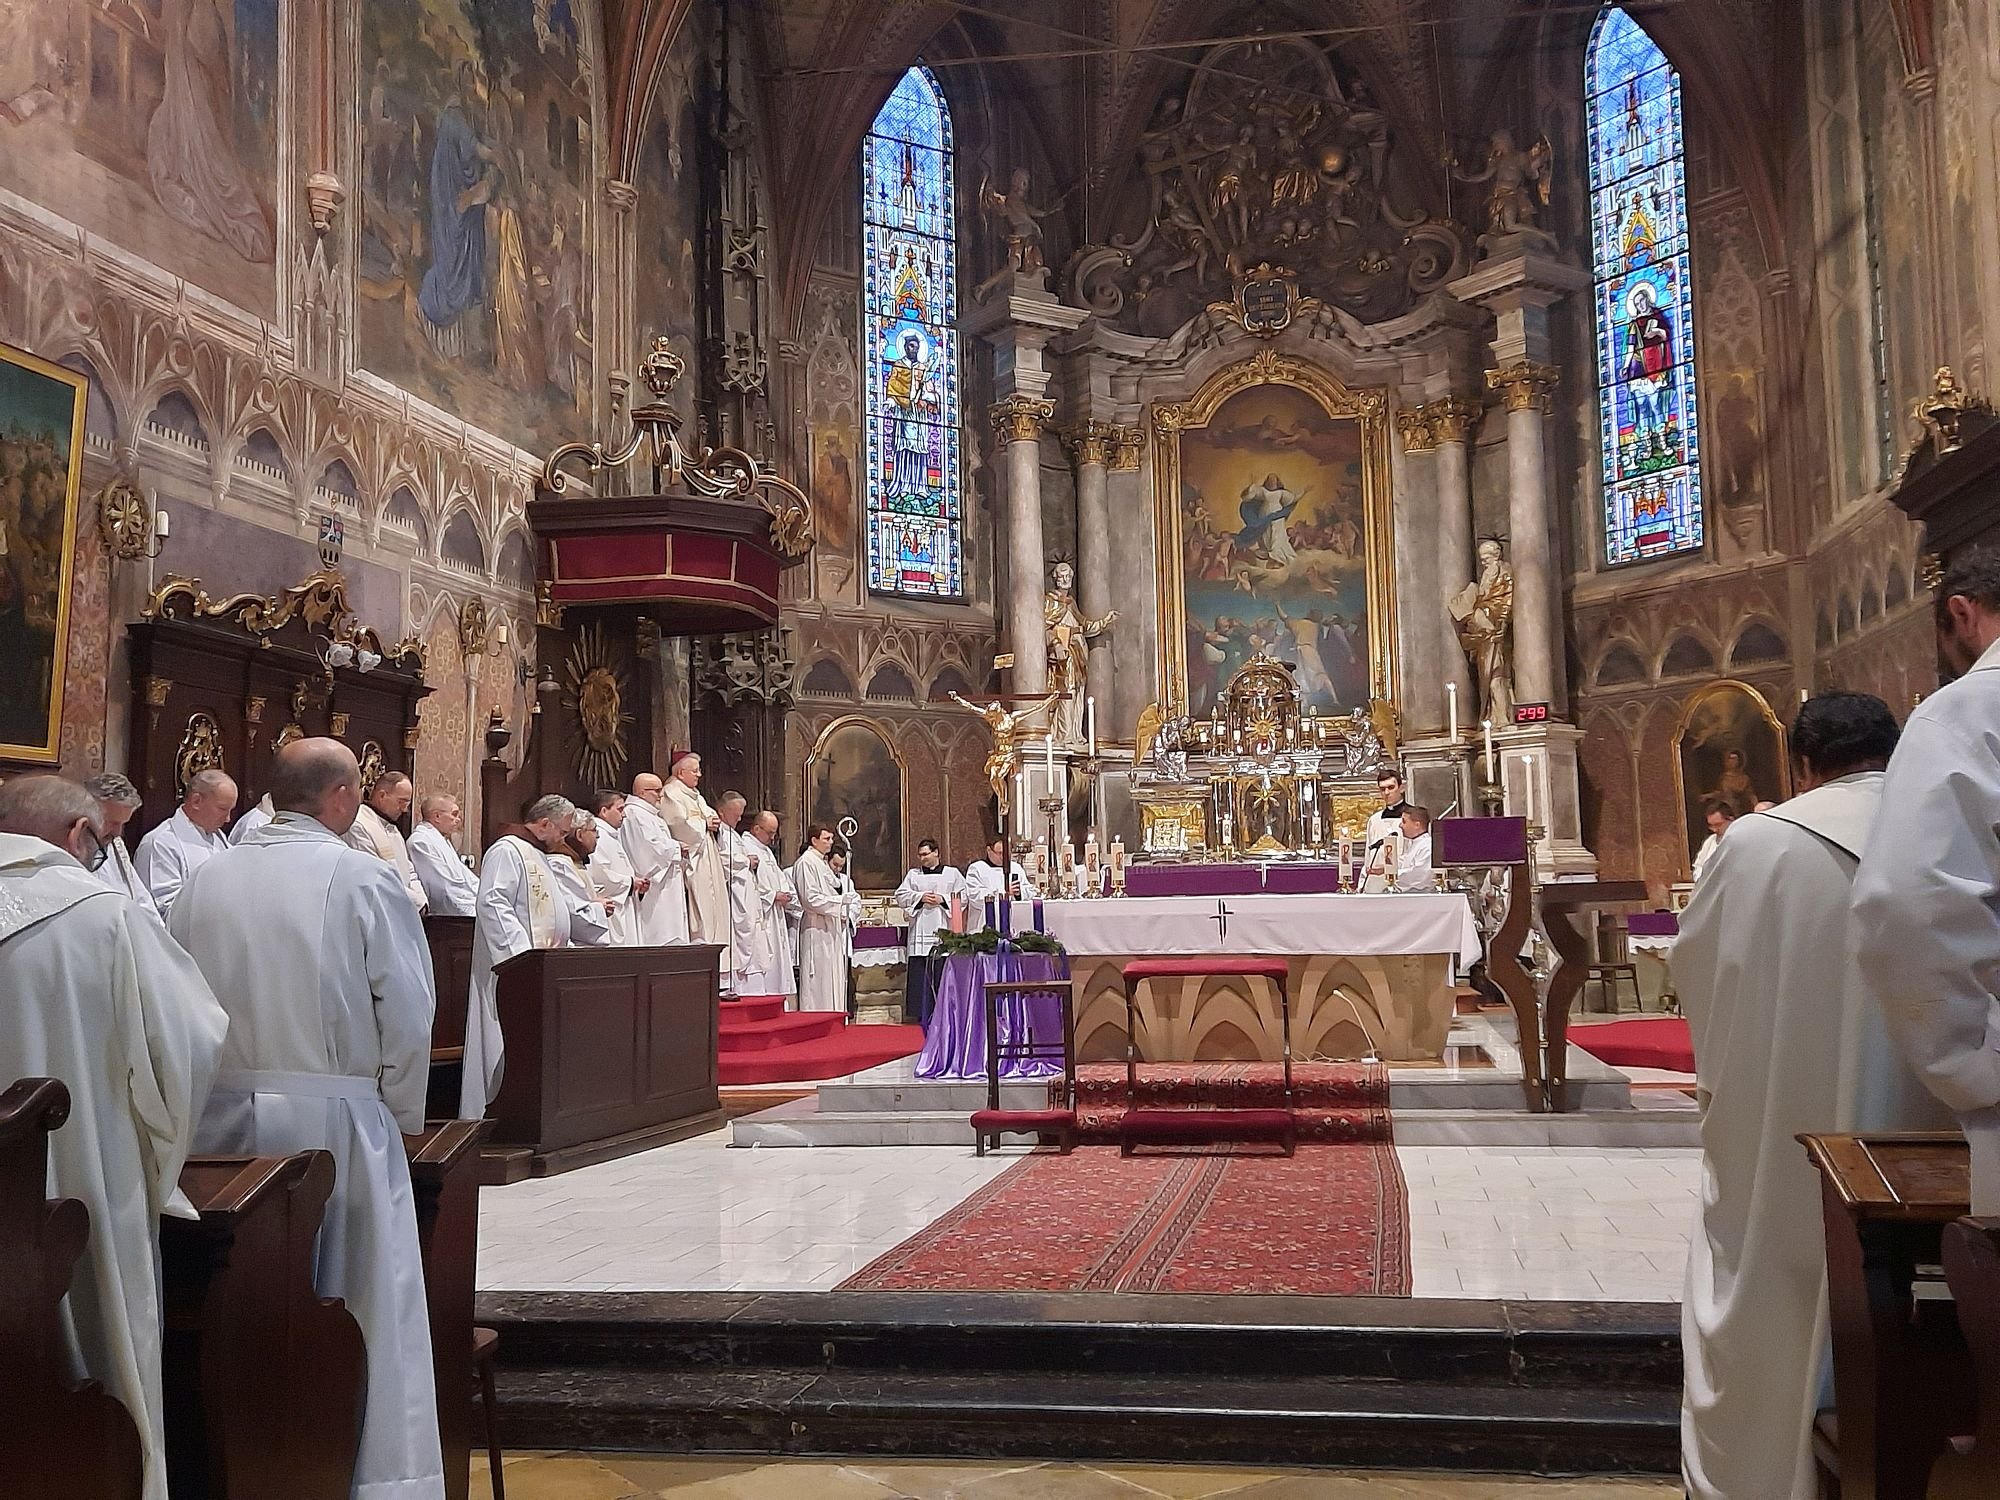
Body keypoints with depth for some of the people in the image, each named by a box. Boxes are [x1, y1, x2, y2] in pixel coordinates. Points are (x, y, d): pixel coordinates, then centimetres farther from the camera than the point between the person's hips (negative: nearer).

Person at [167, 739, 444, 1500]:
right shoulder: (365, 880, -10)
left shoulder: (206, 880, 3)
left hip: (218, 1115, 5)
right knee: (361, 1296, 4)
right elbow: (406, 1012, -9)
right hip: (334, 1116, -4)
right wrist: (402, 1115, 4)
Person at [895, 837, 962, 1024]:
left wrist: (942, 899, -9)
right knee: (921, 973, -3)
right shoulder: (913, 874, 15)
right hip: (921, 931, 2)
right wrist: (920, 897, -7)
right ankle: (923, 1014, 0)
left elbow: (963, 896, 3)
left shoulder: (952, 874, 10)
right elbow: (900, 896, 7)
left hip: (944, 931, -1)